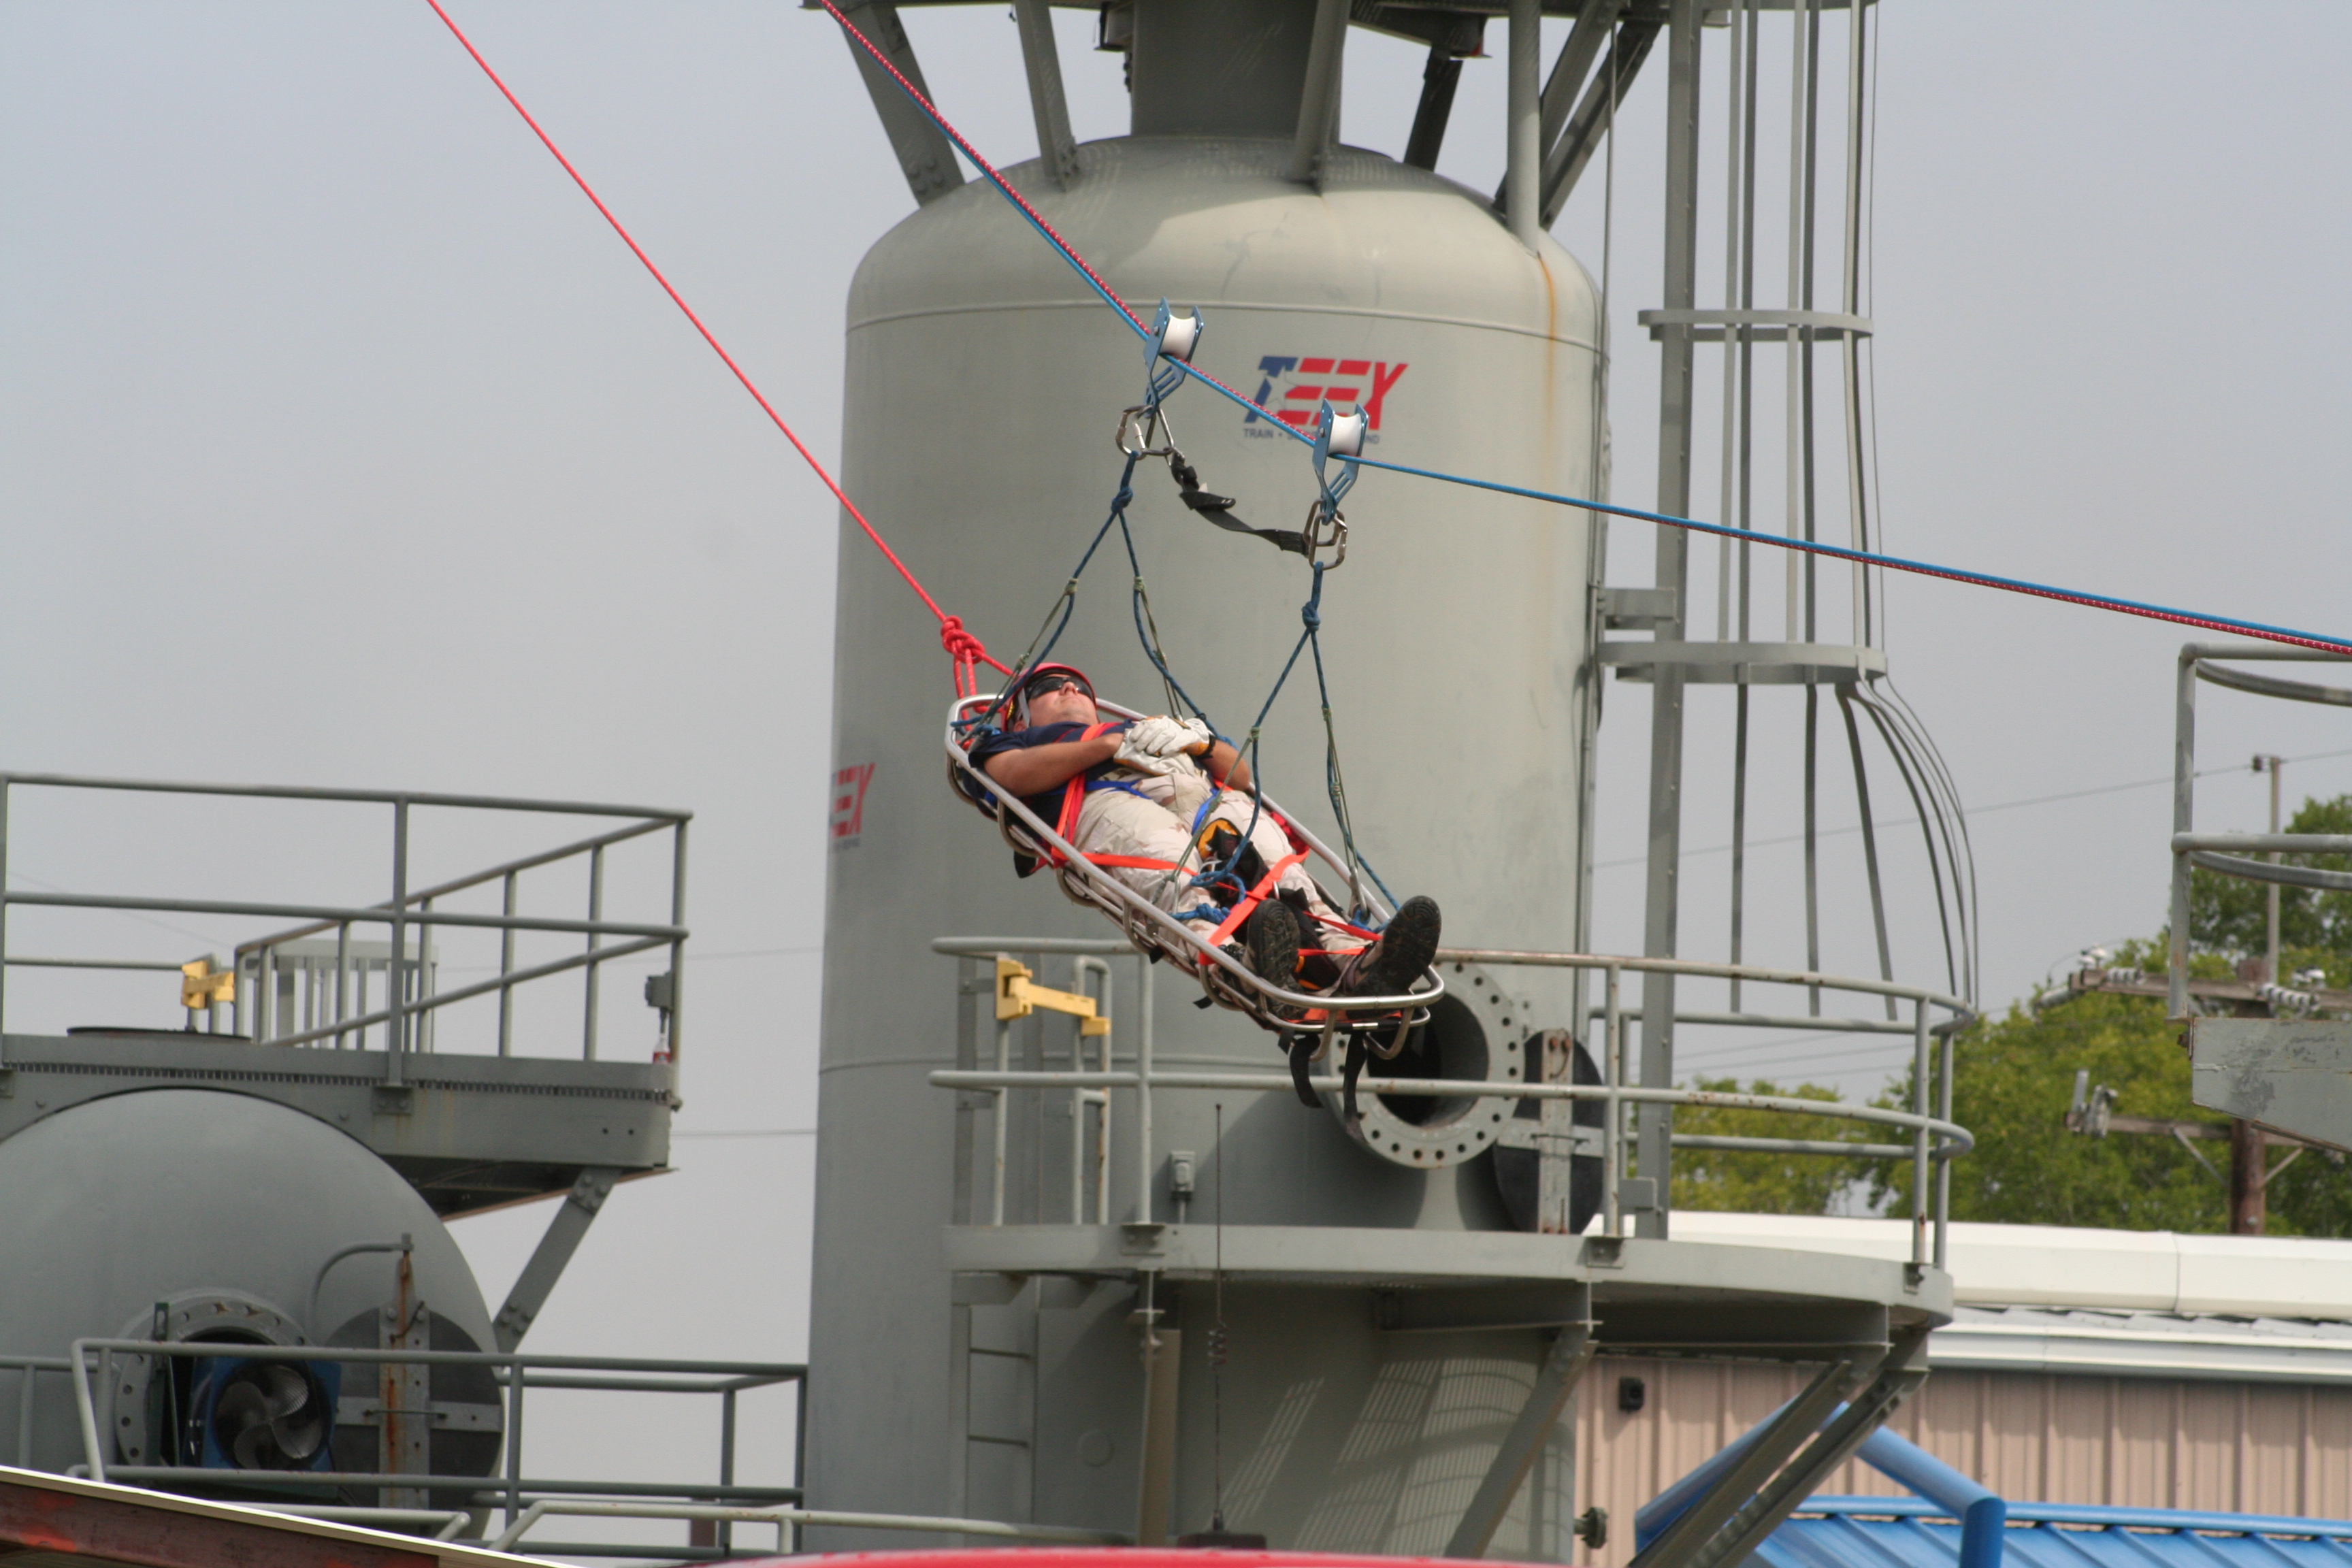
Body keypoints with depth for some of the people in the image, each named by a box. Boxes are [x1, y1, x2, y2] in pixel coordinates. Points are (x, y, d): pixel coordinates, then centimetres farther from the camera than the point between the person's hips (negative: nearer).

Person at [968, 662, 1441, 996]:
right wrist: (1114, 745, 3)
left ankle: (1352, 967, -61)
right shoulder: (1018, 742, 37)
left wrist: (1200, 742, 10)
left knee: (1277, 867, -32)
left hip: (1206, 796, 4)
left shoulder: (1150, 732, 47)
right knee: (1172, 871, -41)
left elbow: (1240, 773, 32)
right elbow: (1013, 774, 10)